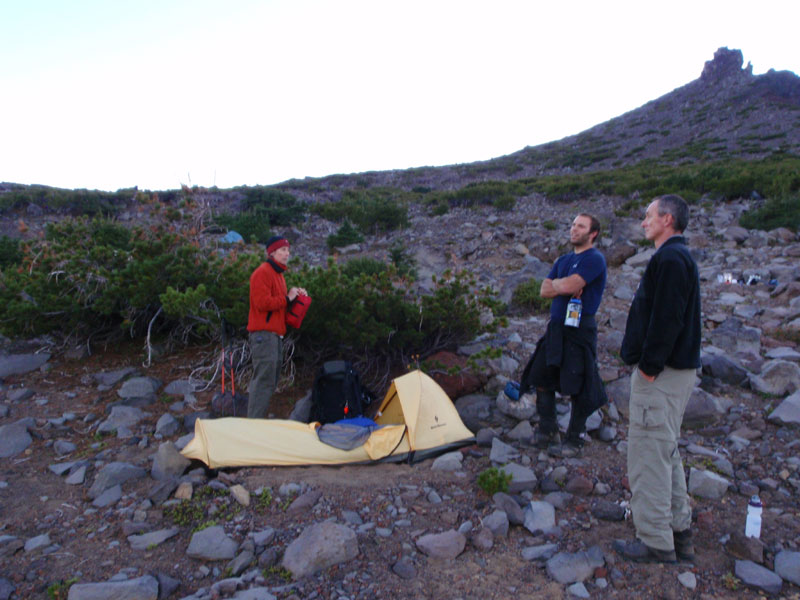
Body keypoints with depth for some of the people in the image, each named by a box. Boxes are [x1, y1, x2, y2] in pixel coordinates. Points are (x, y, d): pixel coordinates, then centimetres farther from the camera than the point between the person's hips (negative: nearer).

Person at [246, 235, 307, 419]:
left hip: (276, 335, 10)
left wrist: (295, 294, 13)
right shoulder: (262, 273, -10)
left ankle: (258, 422, 20)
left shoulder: (278, 274, 22)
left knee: (270, 382, 12)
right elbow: (262, 302, -20)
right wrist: (287, 298, -11)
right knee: (264, 381, -11)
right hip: (264, 335, -10)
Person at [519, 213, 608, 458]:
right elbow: (544, 291, 7)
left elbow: (568, 286, -23)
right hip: (556, 327, 8)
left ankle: (574, 441, 13)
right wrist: (566, 287, -10)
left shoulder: (594, 259, -10)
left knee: (578, 387, 0)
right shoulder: (563, 260, 16)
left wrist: (555, 283, -2)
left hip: (580, 329, -8)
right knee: (542, 378, 12)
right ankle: (547, 430, 28)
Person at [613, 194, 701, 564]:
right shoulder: (677, 257, 17)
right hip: (677, 369, 11)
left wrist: (649, 365, -19)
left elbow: (666, 320, -24)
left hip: (660, 375, -11)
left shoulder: (670, 259, -17)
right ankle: (679, 533, 30)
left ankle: (655, 543, 7)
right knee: (666, 453, 19)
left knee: (648, 453, -3)